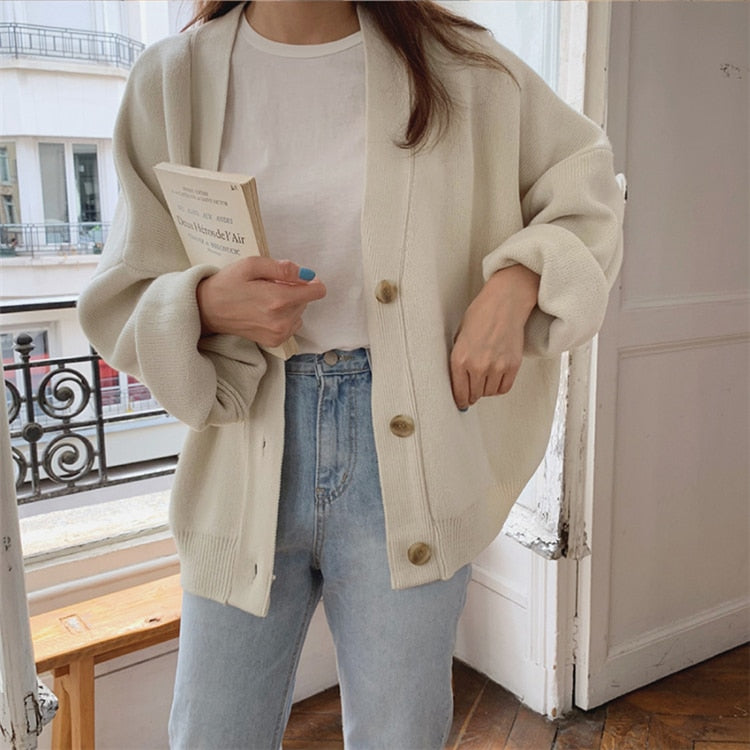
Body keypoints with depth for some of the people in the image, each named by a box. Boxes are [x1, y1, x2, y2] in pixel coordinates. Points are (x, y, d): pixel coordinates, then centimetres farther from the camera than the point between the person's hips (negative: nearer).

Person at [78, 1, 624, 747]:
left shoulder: (455, 63, 1)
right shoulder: (175, 79, 2)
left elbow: (586, 182, 12)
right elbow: (122, 306, 3)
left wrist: (517, 281, -8)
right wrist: (207, 303, -20)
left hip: (407, 456, 0)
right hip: (247, 459, 1)